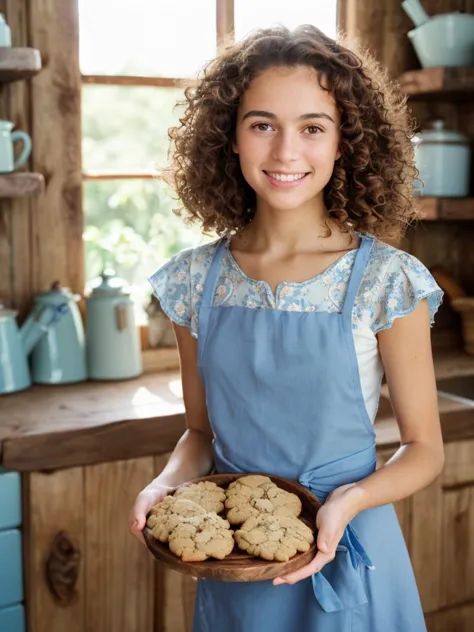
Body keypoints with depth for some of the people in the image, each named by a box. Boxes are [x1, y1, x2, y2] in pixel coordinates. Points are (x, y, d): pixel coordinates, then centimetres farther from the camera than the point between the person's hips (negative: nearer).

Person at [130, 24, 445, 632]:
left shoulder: (386, 280, -15)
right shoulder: (196, 280, -5)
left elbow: (423, 448, -7)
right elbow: (202, 430, 5)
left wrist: (347, 501, -23)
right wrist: (166, 483, -14)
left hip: (346, 556, -3)